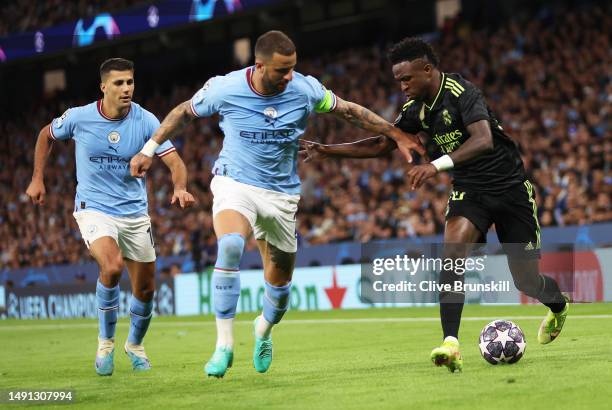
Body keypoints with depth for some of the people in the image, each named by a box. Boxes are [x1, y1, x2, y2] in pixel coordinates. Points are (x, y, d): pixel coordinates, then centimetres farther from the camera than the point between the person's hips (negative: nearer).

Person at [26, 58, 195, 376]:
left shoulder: (145, 121, -10)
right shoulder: (79, 118, -10)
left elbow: (174, 162, -14)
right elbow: (46, 135, 11)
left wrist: (180, 188, -34)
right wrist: (37, 179, 9)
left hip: (135, 213, 3)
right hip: (93, 209, -3)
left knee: (145, 288, 7)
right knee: (112, 267, -29)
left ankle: (135, 344, 38)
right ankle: (106, 342, -8)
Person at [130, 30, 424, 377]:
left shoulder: (305, 89, -11)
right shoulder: (224, 89, -14)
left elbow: (351, 111, 3)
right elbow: (184, 112, 5)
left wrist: (398, 135, 3)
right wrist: (149, 150, 7)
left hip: (282, 194, 3)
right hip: (235, 183, -3)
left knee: (281, 279, 8)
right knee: (230, 247, -32)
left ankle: (264, 331, 44)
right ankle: (224, 346, -28)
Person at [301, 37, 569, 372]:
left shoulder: (461, 93, -22)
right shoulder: (416, 109, 1)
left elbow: (484, 140, -37)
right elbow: (382, 144, 13)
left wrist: (437, 165, -49)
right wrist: (326, 151, 5)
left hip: (509, 185, -5)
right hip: (468, 190, 5)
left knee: (525, 280, 0)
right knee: (453, 247, -25)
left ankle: (558, 306, 38)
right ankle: (451, 344, -30)